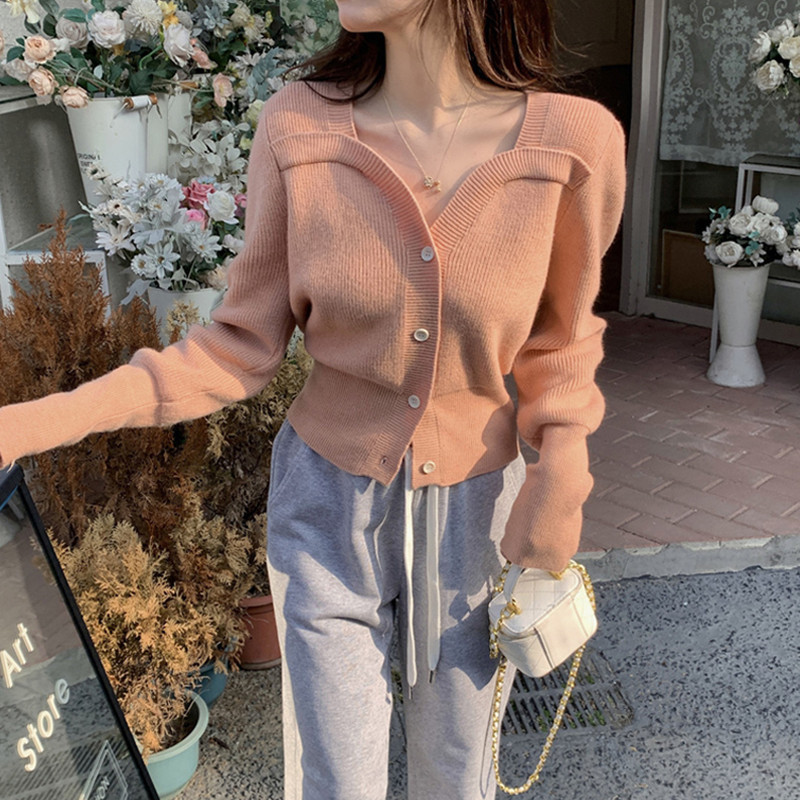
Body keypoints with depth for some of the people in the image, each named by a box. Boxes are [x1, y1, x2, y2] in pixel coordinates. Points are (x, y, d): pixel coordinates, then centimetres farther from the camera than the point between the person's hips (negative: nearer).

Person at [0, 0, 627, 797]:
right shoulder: (298, 126, -14)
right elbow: (243, 343, -8)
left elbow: (558, 339, 0)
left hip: (476, 509, 0)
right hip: (328, 502, 0)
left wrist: (562, 470, -15)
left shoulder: (572, 139, -17)